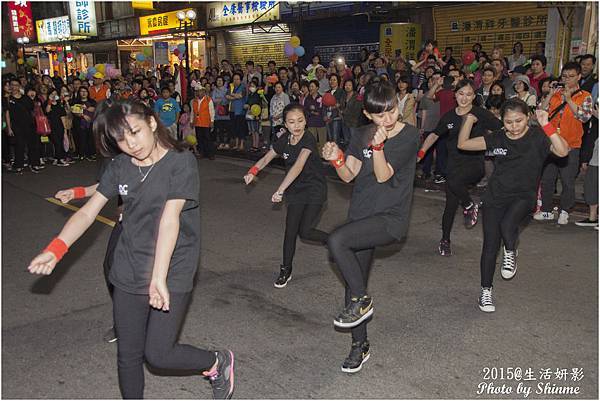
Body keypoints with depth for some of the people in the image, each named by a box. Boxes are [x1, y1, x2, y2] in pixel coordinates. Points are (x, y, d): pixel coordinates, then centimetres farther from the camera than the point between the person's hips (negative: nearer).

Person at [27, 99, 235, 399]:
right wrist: (55, 249, -14)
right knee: (128, 355, 12)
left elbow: (170, 217, -22)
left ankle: (218, 362, 24)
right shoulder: (120, 168, 4)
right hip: (128, 273, 5)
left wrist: (159, 277, -29)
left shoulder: (181, 162, -13)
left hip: (172, 272, -5)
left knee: (157, 354, -2)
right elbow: (88, 211, 1)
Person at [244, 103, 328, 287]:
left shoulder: (308, 140, -23)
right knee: (290, 230, 2)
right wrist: (253, 171, -15)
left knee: (304, 231, -11)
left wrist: (280, 190, -44)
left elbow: (298, 166, -35)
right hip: (296, 190, 5)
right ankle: (286, 271, 17)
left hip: (315, 189, -5)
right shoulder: (284, 140, -3)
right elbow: (267, 157, 6)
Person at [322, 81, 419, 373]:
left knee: (336, 241, -28)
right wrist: (336, 159, -20)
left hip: (391, 217, -6)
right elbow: (348, 176, -1)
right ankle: (360, 345, 28)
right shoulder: (362, 135, 6)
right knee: (355, 281, 9)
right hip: (362, 216, 6)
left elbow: (383, 176, -15)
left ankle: (361, 301, -5)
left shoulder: (410, 135, -9)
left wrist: (378, 146, -29)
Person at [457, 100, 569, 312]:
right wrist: (469, 119, -6)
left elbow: (563, 151, -26)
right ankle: (485, 291, 20)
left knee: (507, 225, -33)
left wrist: (546, 125, -32)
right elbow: (463, 144, 4)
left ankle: (510, 252, 3)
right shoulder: (497, 138, 0)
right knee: (490, 244, 4)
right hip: (495, 196, 3)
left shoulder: (538, 136, -9)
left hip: (523, 196, -3)